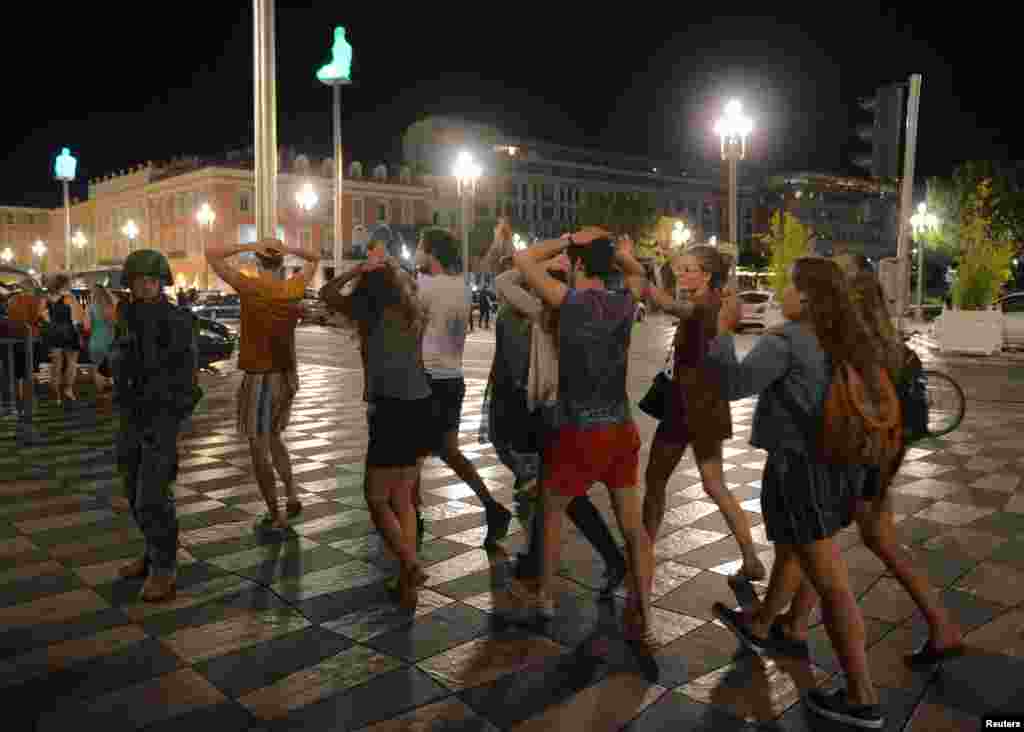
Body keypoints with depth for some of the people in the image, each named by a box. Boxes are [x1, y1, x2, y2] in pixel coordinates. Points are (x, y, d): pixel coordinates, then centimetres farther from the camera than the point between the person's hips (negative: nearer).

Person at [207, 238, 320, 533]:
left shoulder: (249, 287, -14)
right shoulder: (294, 288, -1)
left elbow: (211, 254, -9)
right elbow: (314, 259, 16)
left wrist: (249, 245, -12)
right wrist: (289, 249, -1)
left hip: (260, 378, -5)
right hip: (288, 376, 5)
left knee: (259, 448, 5)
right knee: (273, 438, 26)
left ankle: (275, 518, 9)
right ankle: (292, 495, 21)